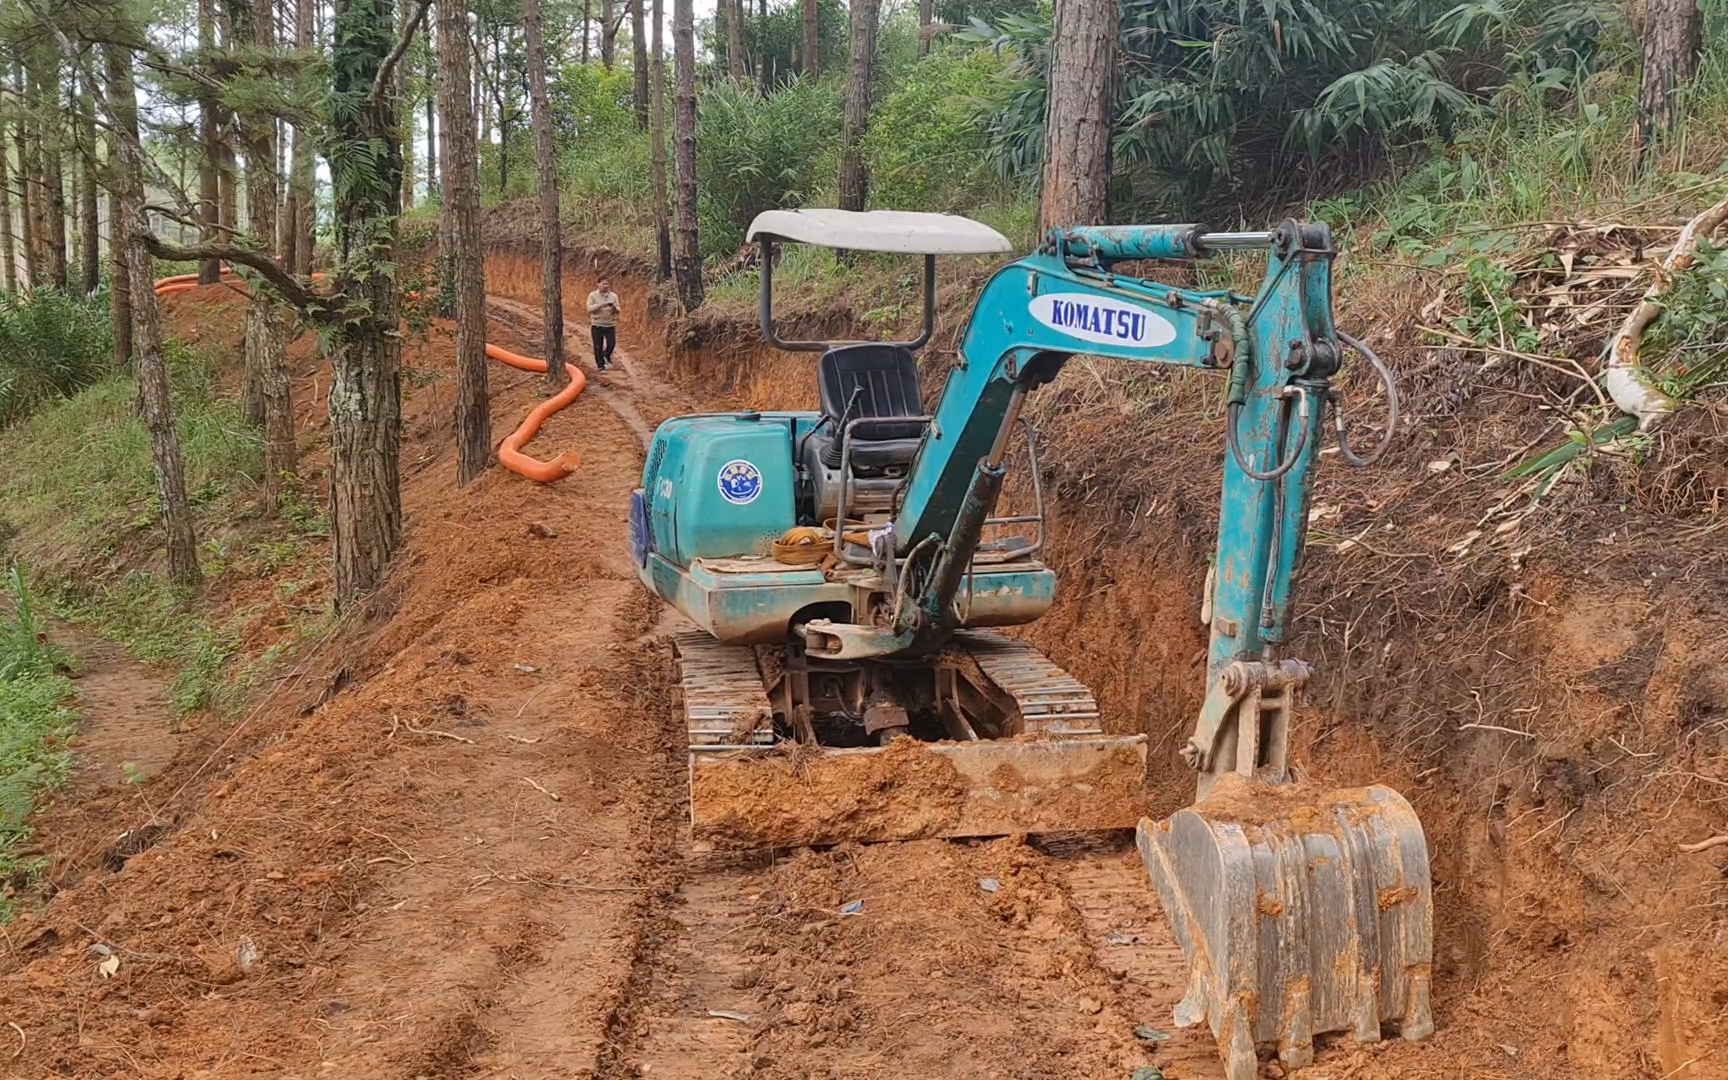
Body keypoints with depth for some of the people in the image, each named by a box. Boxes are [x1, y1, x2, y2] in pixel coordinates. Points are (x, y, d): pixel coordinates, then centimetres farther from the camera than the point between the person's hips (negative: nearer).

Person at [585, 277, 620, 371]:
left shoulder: (614, 296, 4)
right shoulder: (592, 295, -2)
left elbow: (617, 310, 2)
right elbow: (589, 308, -12)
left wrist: (614, 307, -21)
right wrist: (601, 305, -24)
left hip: (610, 325, 2)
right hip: (597, 325, -2)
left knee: (611, 344, -4)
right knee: (598, 347, 2)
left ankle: (606, 354, 29)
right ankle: (600, 365, 14)